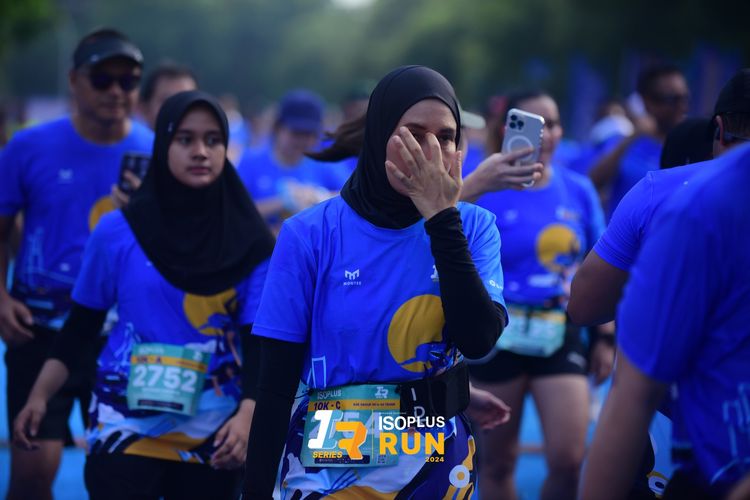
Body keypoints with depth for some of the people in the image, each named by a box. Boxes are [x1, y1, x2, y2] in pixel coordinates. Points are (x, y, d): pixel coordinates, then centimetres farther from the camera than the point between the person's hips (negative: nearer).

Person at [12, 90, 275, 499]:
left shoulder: (248, 243, -3)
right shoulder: (117, 232, -2)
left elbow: (258, 339, -6)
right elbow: (81, 325, 6)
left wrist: (246, 415, -21)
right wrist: (39, 396, -3)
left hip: (212, 436, 1)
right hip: (125, 427, -1)